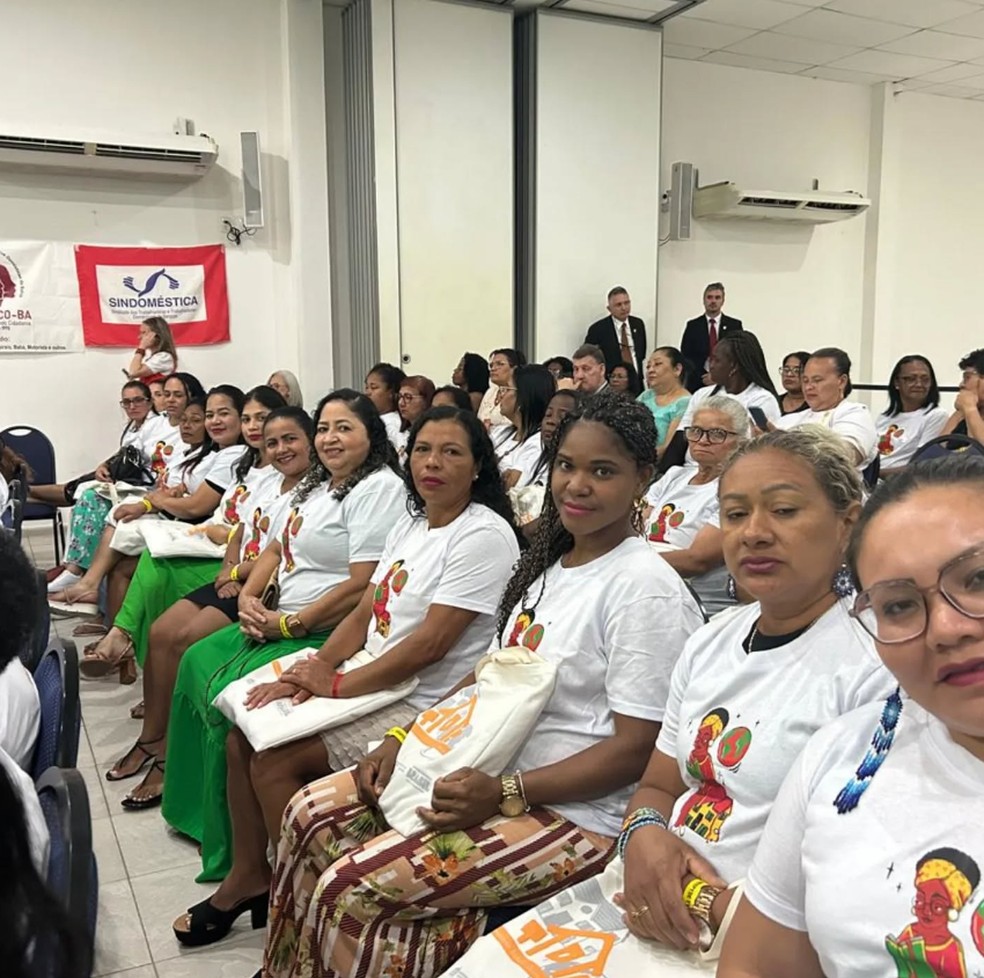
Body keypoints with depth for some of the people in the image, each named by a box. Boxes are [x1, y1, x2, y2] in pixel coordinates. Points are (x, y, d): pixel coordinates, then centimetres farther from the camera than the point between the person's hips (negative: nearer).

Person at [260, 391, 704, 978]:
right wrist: (407, 740, 3)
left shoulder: (644, 588, -18)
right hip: (490, 768, 9)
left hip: (575, 812, -8)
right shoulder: (548, 563, 8)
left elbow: (637, 748, -19)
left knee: (353, 888, -18)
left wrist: (505, 794, -24)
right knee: (312, 812, 3)